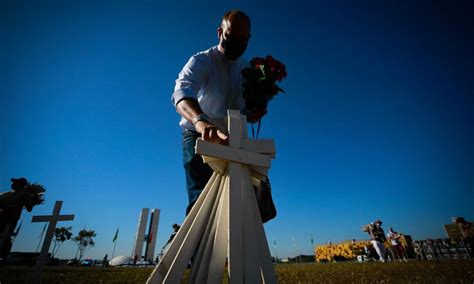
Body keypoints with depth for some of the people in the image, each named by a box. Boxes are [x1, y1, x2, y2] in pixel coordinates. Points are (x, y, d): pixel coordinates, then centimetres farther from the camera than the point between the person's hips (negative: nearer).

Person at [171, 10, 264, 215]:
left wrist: (257, 111, -17)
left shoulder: (248, 69, 7)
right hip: (198, 136, -5)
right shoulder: (201, 61, -10)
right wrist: (201, 121, -55)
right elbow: (182, 93, -33)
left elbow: (247, 113, 8)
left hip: (230, 139, 6)